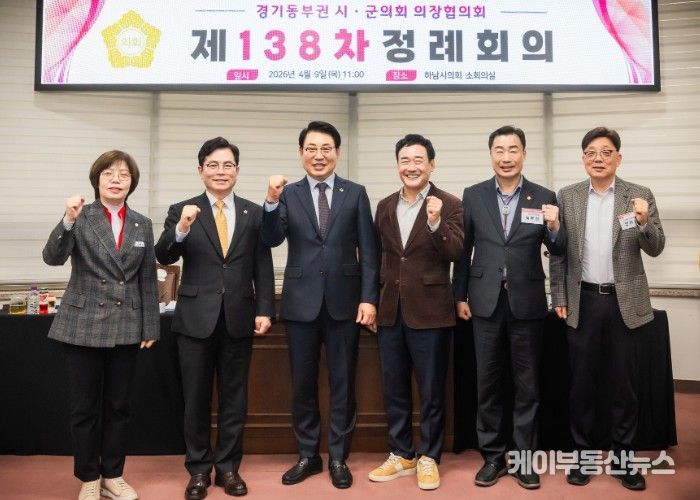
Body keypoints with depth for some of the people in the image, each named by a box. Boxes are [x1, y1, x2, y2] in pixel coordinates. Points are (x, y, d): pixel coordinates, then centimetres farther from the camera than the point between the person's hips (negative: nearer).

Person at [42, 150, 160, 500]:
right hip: (83, 324, -2)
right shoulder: (80, 218, -1)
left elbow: (148, 280, 8)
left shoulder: (143, 225, 7)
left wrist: (150, 327, 5)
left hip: (125, 327, 3)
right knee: (84, 408, 8)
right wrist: (68, 221, -31)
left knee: (118, 406, 11)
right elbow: (52, 258, -15)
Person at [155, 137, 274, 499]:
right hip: (196, 317, -1)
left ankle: (228, 466, 26)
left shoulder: (254, 213, 5)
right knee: (196, 398, 10)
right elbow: (164, 257, -10)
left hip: (239, 318, 1)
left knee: (234, 397, 11)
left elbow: (263, 267, 4)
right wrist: (181, 229, -28)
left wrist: (264, 310, -3)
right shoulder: (182, 211, 1)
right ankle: (198, 468, 25)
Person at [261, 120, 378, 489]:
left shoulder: (355, 193, 3)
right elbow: (272, 240, -8)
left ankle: (338, 458, 24)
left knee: (342, 383, 9)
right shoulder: (288, 194, 4)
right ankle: (307, 455, 27)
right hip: (301, 301, 1)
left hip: (344, 300, 0)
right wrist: (271, 202, -22)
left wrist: (368, 298, -7)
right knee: (303, 384, 11)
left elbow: (367, 251, 0)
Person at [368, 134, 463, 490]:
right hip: (390, 310, 5)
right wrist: (372, 299, 11)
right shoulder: (385, 206, 10)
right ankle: (401, 455, 30)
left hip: (429, 311, -5)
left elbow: (456, 255, -15)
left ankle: (428, 458, 24)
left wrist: (435, 222, -30)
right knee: (394, 389, 14)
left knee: (430, 391, 8)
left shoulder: (449, 205, -5)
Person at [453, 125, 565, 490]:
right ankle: (492, 456, 24)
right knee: (488, 384, 10)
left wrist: (554, 228, -21)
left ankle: (524, 457, 24)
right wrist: (460, 296, 3)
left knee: (526, 385, 10)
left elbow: (558, 252, 0)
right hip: (486, 302, 1)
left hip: (527, 303, 0)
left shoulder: (544, 197, 0)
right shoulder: (473, 195, 2)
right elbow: (464, 250, 4)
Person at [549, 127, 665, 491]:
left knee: (624, 384, 9)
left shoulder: (639, 196, 1)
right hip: (583, 301, 1)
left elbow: (655, 248, -3)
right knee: (581, 382, 9)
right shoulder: (567, 197, 3)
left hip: (624, 302, 0)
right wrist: (559, 298, 0)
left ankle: (622, 458, 24)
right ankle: (582, 454, 23)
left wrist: (645, 222, -23)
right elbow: (558, 253, 5)